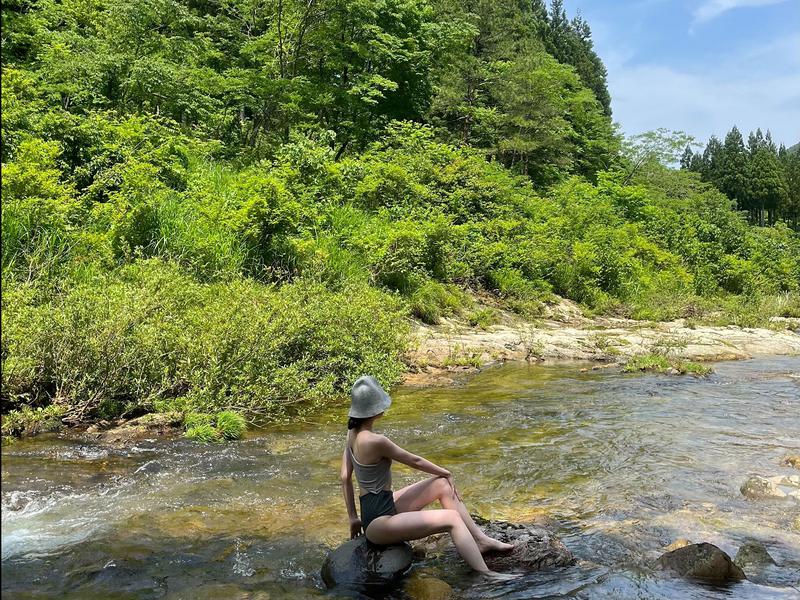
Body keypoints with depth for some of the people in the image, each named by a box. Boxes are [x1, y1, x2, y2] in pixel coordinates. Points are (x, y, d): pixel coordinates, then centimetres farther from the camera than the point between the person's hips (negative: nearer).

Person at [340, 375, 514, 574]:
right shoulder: (375, 441, -24)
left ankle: (481, 540, 17)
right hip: (378, 522, -9)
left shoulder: (352, 432, 3)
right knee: (452, 518, -14)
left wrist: (353, 518, 15)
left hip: (379, 509, 9)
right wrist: (446, 473, 6)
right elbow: (415, 461, -11)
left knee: (443, 485, 9)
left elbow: (345, 478, 9)